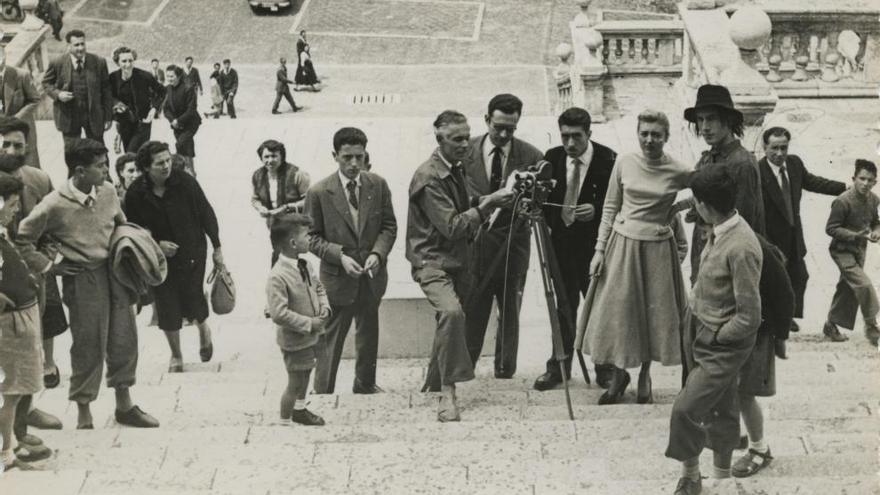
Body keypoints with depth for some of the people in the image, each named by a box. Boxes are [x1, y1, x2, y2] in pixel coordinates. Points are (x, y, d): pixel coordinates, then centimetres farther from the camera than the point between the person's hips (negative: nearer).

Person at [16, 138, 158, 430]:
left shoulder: (108, 193, 0)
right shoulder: (54, 206, -17)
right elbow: (21, 240, -9)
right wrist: (48, 266, -8)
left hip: (115, 272, 6)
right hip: (83, 281, -6)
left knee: (124, 340, 11)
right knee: (89, 347, 1)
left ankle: (124, 405, 27)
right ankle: (84, 414, 17)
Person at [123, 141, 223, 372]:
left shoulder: (185, 182, -16)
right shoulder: (135, 194, -14)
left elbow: (206, 214, -5)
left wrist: (217, 248, -1)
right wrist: (157, 244, -18)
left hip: (192, 253, -1)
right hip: (160, 258, 1)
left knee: (193, 301, -1)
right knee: (167, 308, 5)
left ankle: (203, 330, 37)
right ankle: (176, 355, 29)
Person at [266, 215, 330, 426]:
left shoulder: (305, 265, -1)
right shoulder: (277, 277, -28)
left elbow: (319, 287, 15)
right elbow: (279, 314, -30)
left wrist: (324, 307, -4)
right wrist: (309, 323, -25)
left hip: (312, 334, 9)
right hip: (294, 339, -9)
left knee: (306, 373, 27)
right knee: (295, 382, 4)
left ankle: (300, 410, 49)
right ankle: (285, 422, 22)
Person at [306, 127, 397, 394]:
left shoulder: (378, 185, -3)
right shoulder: (319, 193, -12)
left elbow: (389, 226, 3)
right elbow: (313, 237, -7)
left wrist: (378, 253, -15)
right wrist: (340, 256, -20)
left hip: (372, 274, 4)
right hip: (337, 277, -4)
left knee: (369, 332, 21)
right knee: (331, 338, 4)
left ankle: (365, 384, 40)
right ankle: (322, 392, 17)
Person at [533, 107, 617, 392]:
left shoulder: (608, 160, -12)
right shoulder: (552, 158, 0)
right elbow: (544, 198, 8)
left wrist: (596, 209, -24)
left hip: (594, 242, -3)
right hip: (562, 239, 3)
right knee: (564, 304, 11)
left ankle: (605, 368, 18)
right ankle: (559, 366, 20)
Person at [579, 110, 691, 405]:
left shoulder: (679, 173, -7)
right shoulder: (624, 163, -2)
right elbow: (610, 208, 4)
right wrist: (600, 250, 0)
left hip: (657, 249, -1)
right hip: (622, 244, 1)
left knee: (653, 314, 8)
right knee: (617, 313, 5)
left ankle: (644, 377, 28)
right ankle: (619, 376, 25)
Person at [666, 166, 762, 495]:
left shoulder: (740, 248, -28)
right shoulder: (717, 232, -1)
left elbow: (750, 317, -25)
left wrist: (715, 338, -13)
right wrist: (694, 322, 9)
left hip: (724, 347, -8)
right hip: (702, 333, 8)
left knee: (685, 409, -10)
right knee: (720, 409, 20)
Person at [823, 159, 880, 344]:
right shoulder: (843, 202, -23)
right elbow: (831, 228, -19)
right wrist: (855, 236, -28)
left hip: (859, 251, 8)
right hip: (843, 251, -8)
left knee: (847, 289, 14)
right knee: (864, 285, -17)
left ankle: (831, 326, 29)